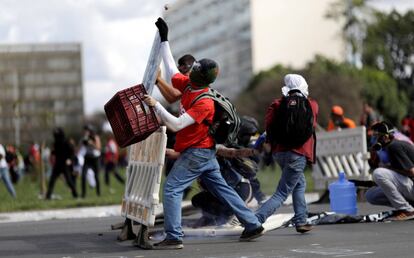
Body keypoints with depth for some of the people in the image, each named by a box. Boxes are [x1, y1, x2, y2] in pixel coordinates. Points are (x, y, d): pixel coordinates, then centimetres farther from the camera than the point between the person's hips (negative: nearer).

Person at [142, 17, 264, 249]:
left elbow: (176, 125, -28)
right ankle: (253, 225, 16)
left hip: (197, 153, -9)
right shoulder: (188, 86, 1)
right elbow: (172, 69, 13)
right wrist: (164, 39, 13)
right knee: (222, 189, 12)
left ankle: (174, 237, -11)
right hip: (204, 152, 9)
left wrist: (155, 105, -27)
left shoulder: (204, 103, -23)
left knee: (172, 189, -10)